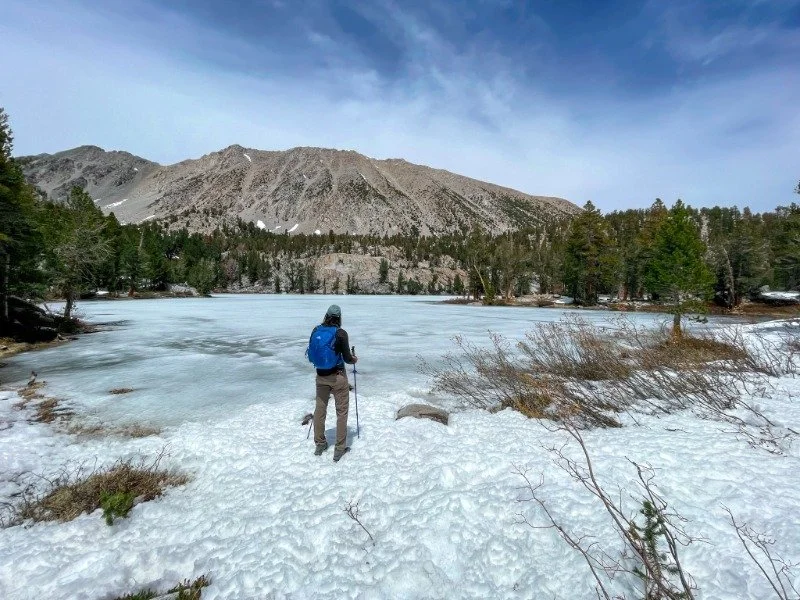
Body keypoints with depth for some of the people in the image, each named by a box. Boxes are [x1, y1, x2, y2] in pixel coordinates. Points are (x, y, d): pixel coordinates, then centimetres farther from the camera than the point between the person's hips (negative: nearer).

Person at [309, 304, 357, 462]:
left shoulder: (316, 330, -3)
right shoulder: (341, 333, -16)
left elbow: (310, 353, 7)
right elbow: (347, 358, -12)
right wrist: (354, 360, 10)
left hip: (321, 376, 5)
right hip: (338, 376, -4)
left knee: (320, 409, 17)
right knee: (341, 411, 8)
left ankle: (319, 444, 31)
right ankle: (339, 449, 14)